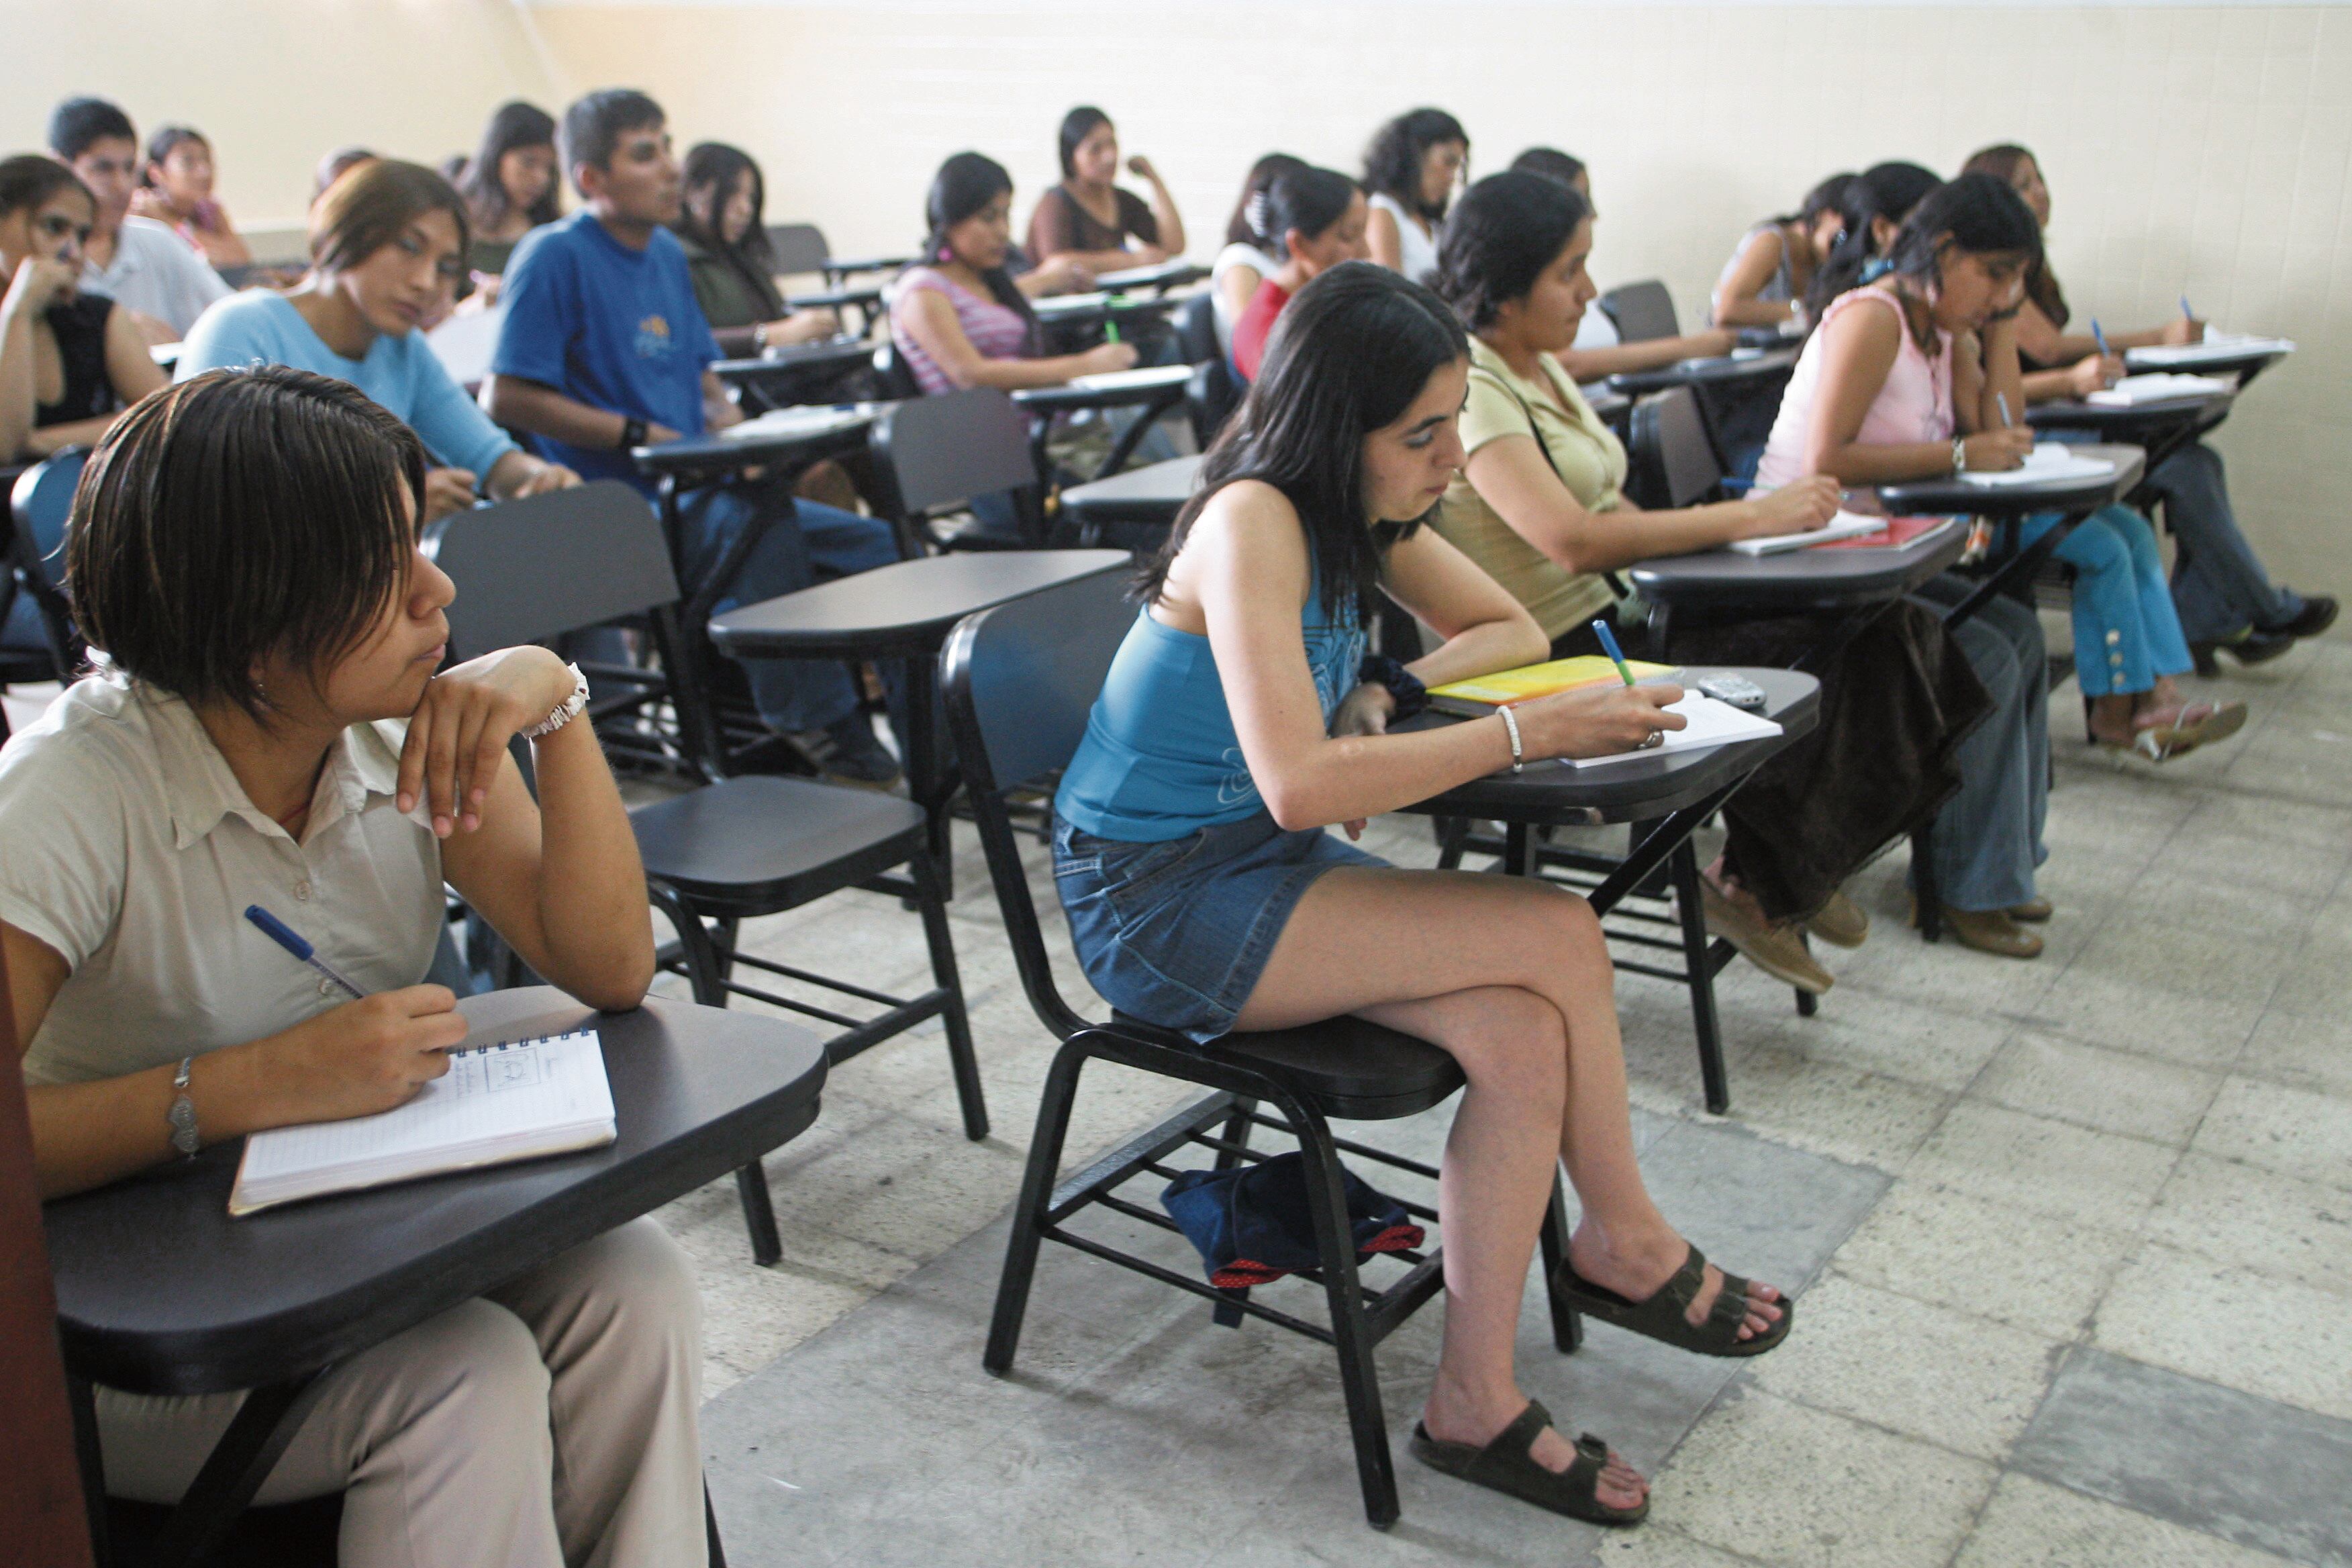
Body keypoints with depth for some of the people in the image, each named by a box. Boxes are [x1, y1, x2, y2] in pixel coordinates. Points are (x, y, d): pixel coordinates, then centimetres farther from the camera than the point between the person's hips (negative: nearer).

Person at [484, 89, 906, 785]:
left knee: (878, 547, -3)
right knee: (757, 519, -35)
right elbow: (506, 397, -13)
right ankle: (813, 734, -23)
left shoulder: (667, 254, 17)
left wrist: (734, 426, 0)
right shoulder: (555, 255, -8)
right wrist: (640, 435, -15)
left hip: (698, 494, 8)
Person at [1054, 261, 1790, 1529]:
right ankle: (1625, 1242, 5)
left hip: (1260, 863, 8)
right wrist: (1531, 733, -29)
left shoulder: (1360, 511, 4)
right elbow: (1298, 784, -31)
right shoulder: (1251, 522, -22)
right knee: (1560, 936, -18)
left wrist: (1382, 690, -5)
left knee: (1522, 1040, -17)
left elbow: (1511, 629, 15)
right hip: (1155, 901, -8)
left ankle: (1475, 1405, -4)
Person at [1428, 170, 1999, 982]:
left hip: (1619, 621, 9)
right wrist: (1751, 516, -24)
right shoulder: (1471, 389, -15)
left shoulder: (1541, 368, 15)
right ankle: (1756, 885, 3)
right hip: (1560, 658, -9)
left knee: (1876, 633, -8)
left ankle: (1790, 873, 8)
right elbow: (1573, 541, -28)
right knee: (1824, 679, -19)